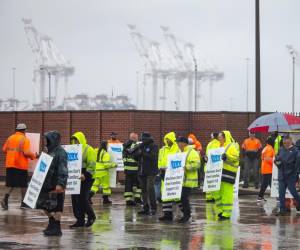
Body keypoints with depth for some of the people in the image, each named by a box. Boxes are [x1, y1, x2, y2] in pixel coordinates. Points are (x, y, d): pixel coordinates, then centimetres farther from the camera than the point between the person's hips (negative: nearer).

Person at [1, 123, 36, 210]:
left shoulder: (10, 138, 7)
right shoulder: (25, 139, -9)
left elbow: (4, 149, 9)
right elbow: (26, 152, -17)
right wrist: (33, 156, 1)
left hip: (10, 164, 4)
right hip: (21, 165, -4)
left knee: (10, 183, 7)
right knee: (23, 184, 10)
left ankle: (5, 199, -16)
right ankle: (24, 202, 17)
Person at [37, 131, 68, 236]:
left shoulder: (60, 152, -13)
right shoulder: (50, 151, 16)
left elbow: (63, 170, -20)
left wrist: (60, 184, -27)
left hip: (56, 185, -10)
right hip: (48, 184, 10)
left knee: (56, 207, -4)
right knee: (45, 205, 14)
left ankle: (56, 229, 3)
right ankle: (52, 225, 26)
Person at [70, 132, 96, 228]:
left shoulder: (89, 150, -7)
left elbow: (92, 165, -15)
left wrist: (85, 175, -25)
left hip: (85, 179, -7)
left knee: (83, 198, -10)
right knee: (75, 199, 3)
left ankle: (91, 216, 11)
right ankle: (80, 220, 10)